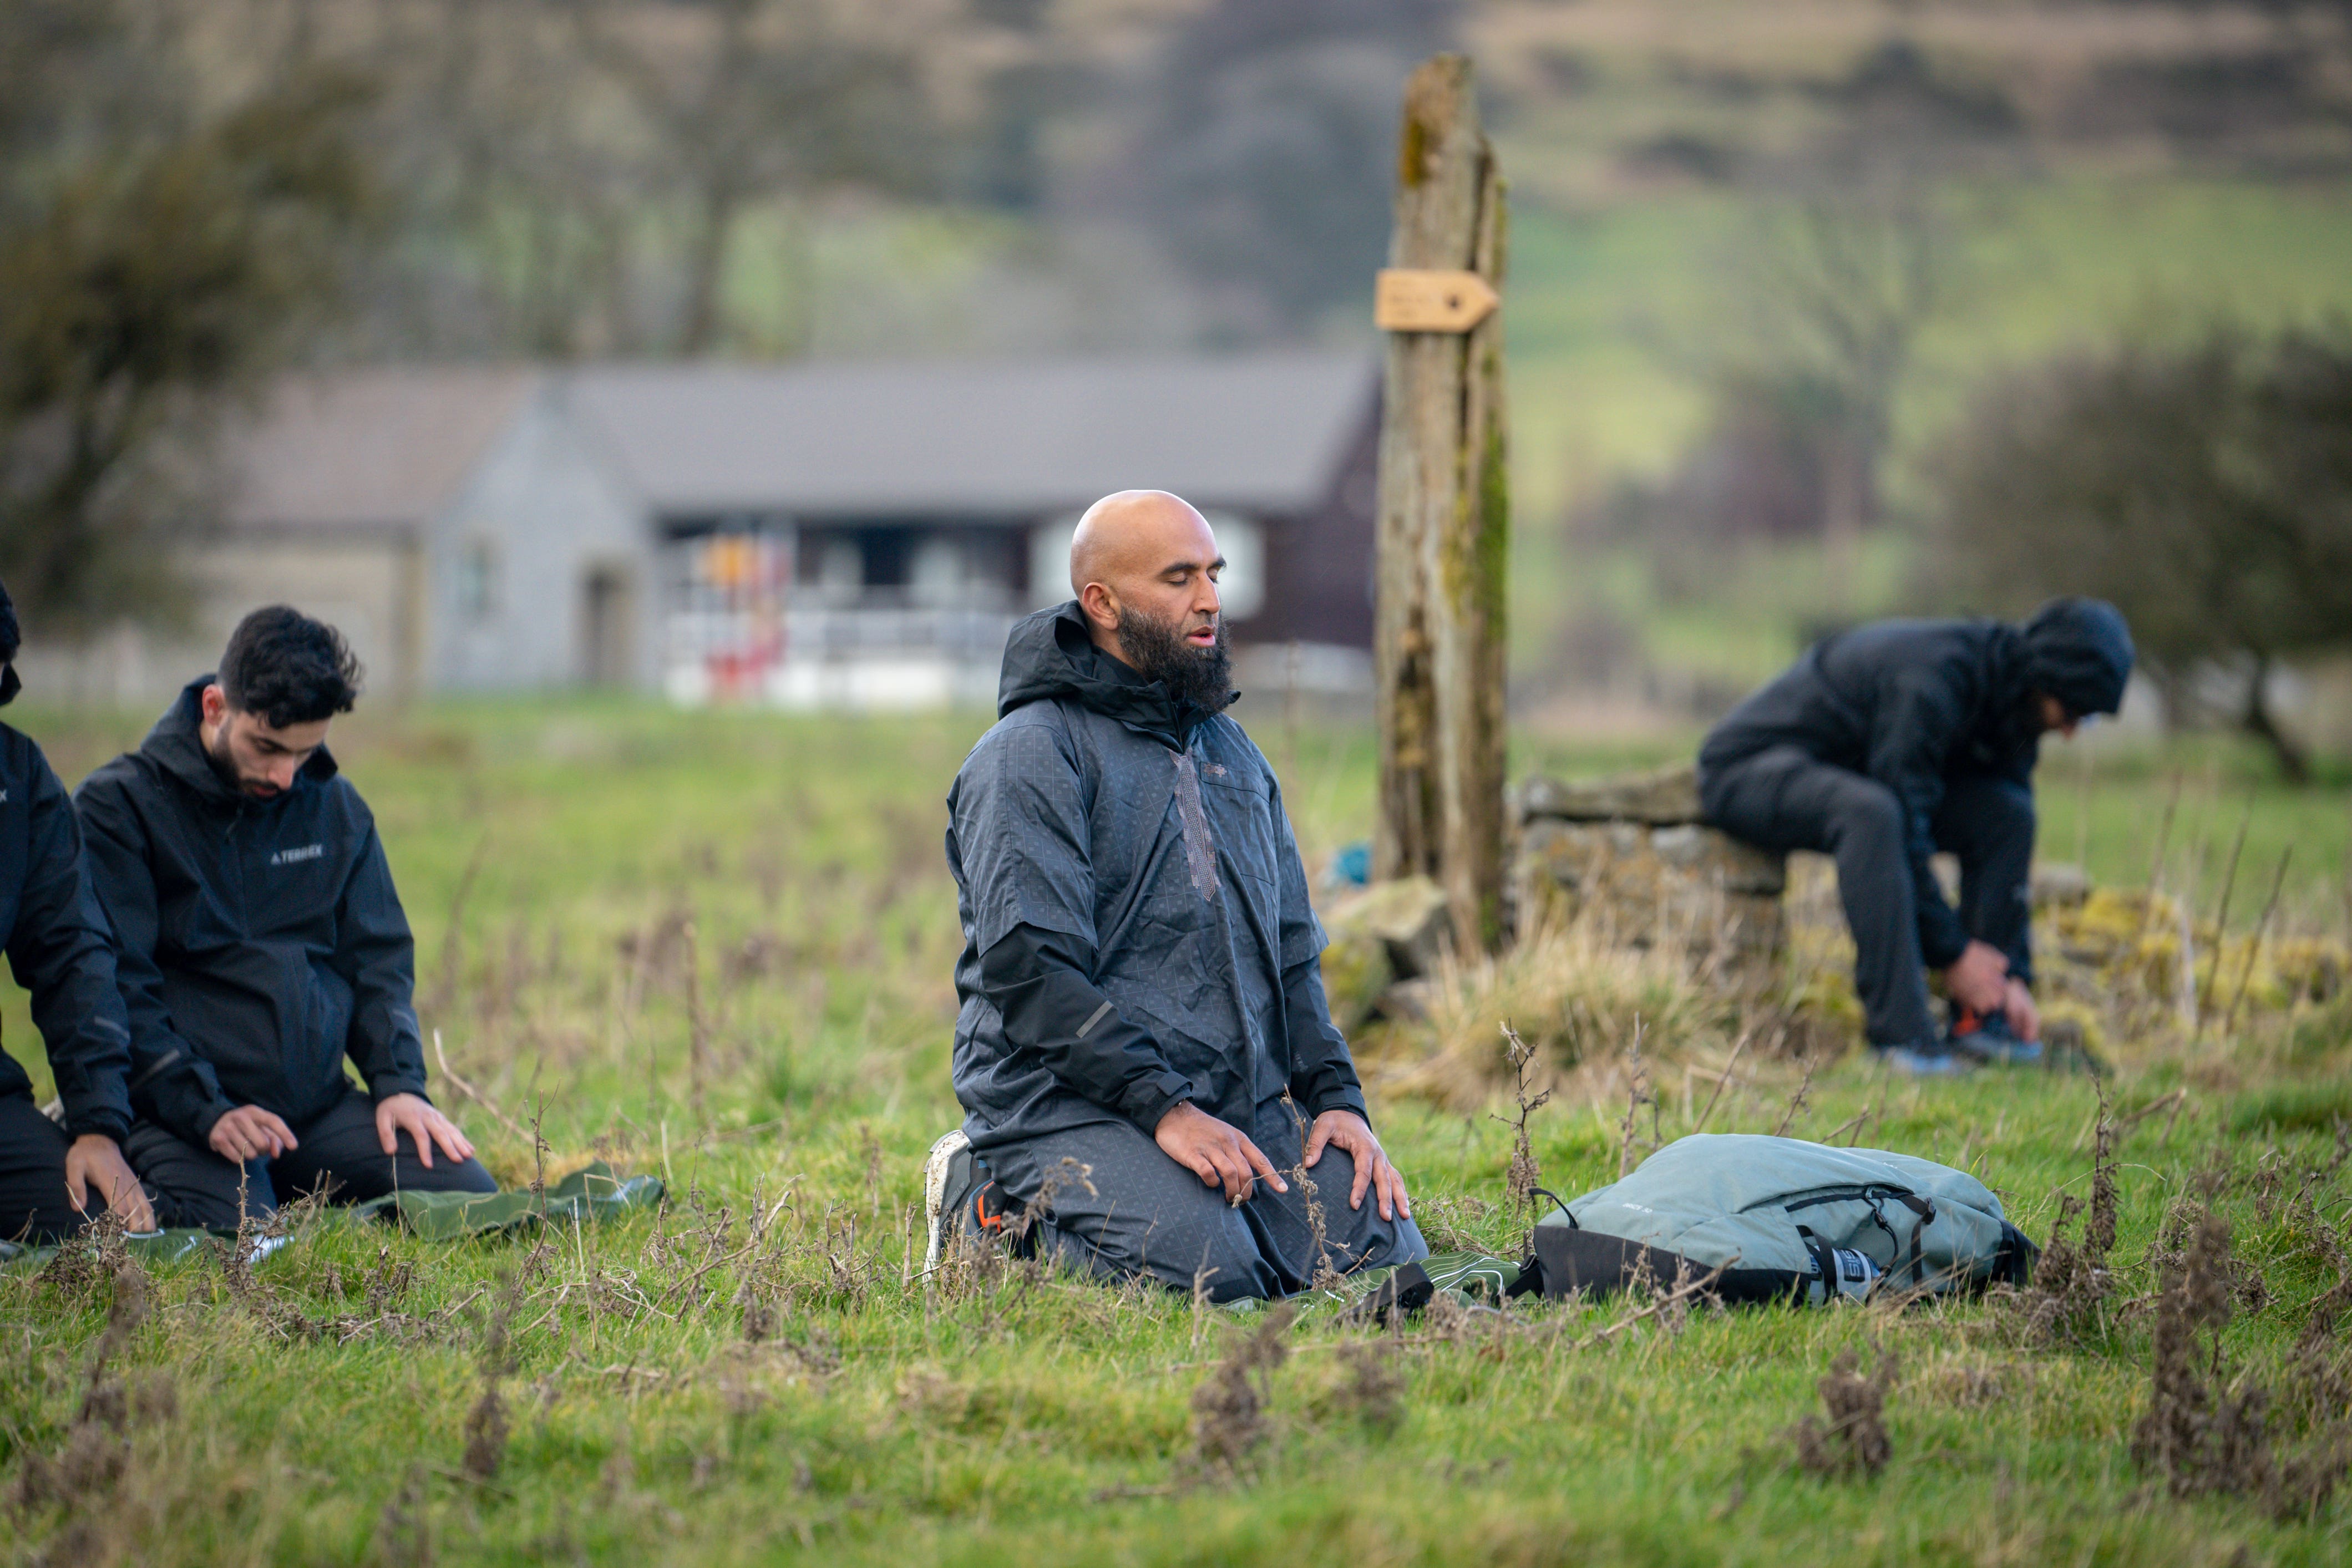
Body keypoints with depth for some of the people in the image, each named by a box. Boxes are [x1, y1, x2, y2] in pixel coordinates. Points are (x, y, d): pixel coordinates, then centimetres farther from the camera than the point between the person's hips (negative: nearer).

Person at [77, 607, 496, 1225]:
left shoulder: (336, 808, 15)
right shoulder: (118, 805, -3)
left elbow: (378, 962, 19)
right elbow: (112, 985, -10)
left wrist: (399, 1082, 0)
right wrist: (207, 1112, -20)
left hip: (322, 1105, 5)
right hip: (175, 1118, -5)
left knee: (467, 1194, -14)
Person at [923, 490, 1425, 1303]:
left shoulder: (1231, 752, 21)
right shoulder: (1032, 756, -5)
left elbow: (1291, 947, 23)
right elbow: (1031, 968, -15)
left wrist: (1337, 1098, 6)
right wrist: (1163, 1109, -22)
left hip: (1241, 1105, 7)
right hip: (1068, 1105, -7)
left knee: (1385, 1252, -14)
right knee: (1207, 1274, -30)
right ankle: (1002, 1210, -2)